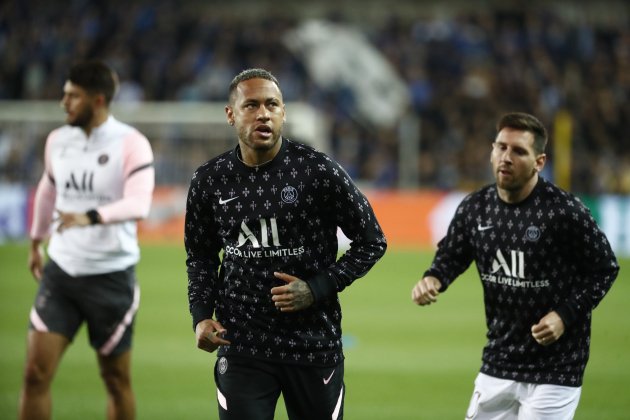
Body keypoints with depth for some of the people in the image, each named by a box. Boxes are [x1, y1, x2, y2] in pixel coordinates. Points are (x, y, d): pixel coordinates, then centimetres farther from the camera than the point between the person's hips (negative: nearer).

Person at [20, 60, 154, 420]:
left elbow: (138, 204, -26)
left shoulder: (131, 144, -12)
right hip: (61, 270, 4)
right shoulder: (58, 141, 5)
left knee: (117, 380, 8)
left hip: (112, 276, -4)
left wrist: (90, 217, -42)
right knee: (36, 374, -7)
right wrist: (36, 242, 34)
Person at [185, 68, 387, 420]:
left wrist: (318, 289, -12)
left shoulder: (320, 172, -8)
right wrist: (202, 315, 0)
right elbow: (201, 256, 16)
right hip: (241, 346, 1)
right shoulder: (210, 180, 1)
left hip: (314, 345, -1)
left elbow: (372, 242, -1)